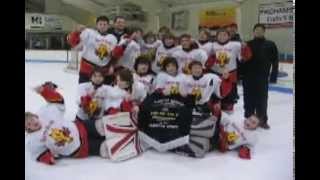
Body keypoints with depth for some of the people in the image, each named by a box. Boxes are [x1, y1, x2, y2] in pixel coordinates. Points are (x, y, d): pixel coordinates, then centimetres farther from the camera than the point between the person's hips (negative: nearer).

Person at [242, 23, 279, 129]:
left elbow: (275, 62, 3)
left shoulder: (270, 45, 4)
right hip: (248, 77, 1)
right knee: (249, 100, 8)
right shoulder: (248, 45, 5)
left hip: (263, 78, 0)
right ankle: (249, 119, 20)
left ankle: (262, 120, 17)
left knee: (262, 100, 6)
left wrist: (273, 76, -4)